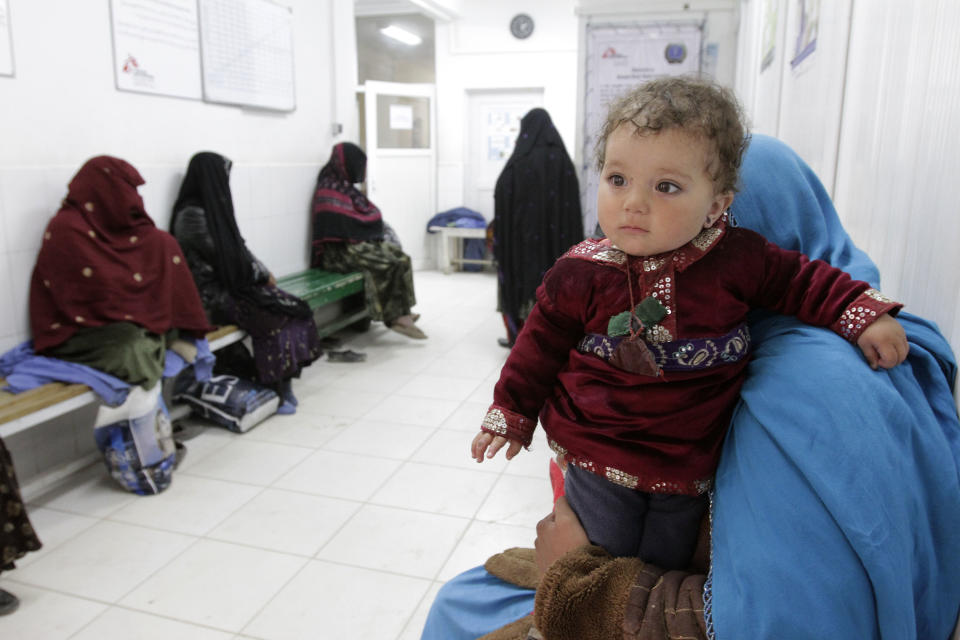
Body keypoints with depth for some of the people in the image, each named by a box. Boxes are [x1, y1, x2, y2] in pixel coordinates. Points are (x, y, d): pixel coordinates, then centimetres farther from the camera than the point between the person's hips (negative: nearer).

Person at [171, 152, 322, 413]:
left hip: (232, 284, 8)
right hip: (215, 295, -8)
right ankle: (276, 389, -9)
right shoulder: (192, 214, -14)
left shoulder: (213, 208, 13)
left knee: (292, 307, -11)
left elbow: (237, 249, 16)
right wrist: (263, 273, -3)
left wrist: (262, 272, 2)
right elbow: (225, 257, -14)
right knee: (276, 316, -22)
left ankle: (283, 383, -12)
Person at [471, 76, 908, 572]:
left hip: (690, 467, 2)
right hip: (599, 458, -1)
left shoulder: (738, 260, -13)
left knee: (666, 566, 21)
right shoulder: (580, 275, -14)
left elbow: (801, 280, 5)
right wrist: (511, 414, 4)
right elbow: (541, 346, -2)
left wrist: (864, 312, -6)